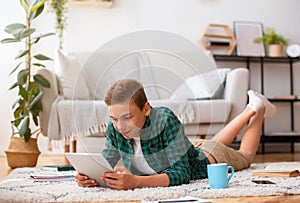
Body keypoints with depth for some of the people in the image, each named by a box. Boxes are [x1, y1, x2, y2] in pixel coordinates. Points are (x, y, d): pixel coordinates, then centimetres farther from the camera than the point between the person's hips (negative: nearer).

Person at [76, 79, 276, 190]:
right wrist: (91, 176, -47)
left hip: (208, 159, -4)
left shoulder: (165, 119, -47)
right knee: (215, 142, 38)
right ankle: (248, 111, 60)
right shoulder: (114, 129, -32)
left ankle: (257, 108, 53)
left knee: (245, 155, 30)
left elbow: (181, 173, -49)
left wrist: (135, 182, -64)